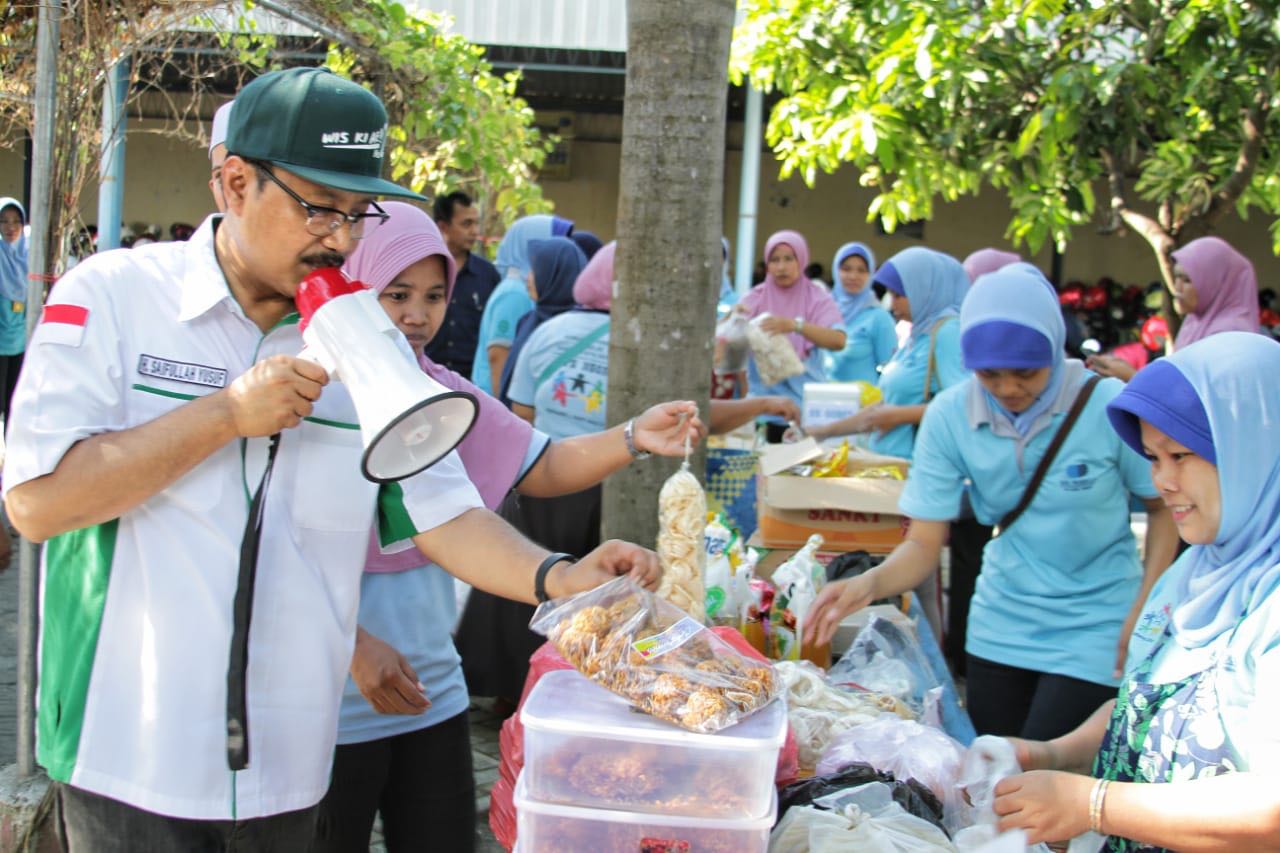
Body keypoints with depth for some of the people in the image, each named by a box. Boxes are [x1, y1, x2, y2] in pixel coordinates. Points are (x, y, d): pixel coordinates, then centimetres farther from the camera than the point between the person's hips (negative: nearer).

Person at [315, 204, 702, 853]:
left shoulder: (444, 396, 5)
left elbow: (544, 469, 8)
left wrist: (633, 438, -9)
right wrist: (354, 646, -22)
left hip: (433, 694, 6)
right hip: (335, 707, -6)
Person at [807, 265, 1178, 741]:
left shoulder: (1109, 406, -18)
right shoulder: (950, 417, -12)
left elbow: (1164, 507, -4)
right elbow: (924, 543, -10)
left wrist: (1142, 615, -13)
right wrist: (871, 583, -31)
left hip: (1094, 627, -3)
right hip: (1001, 625, 3)